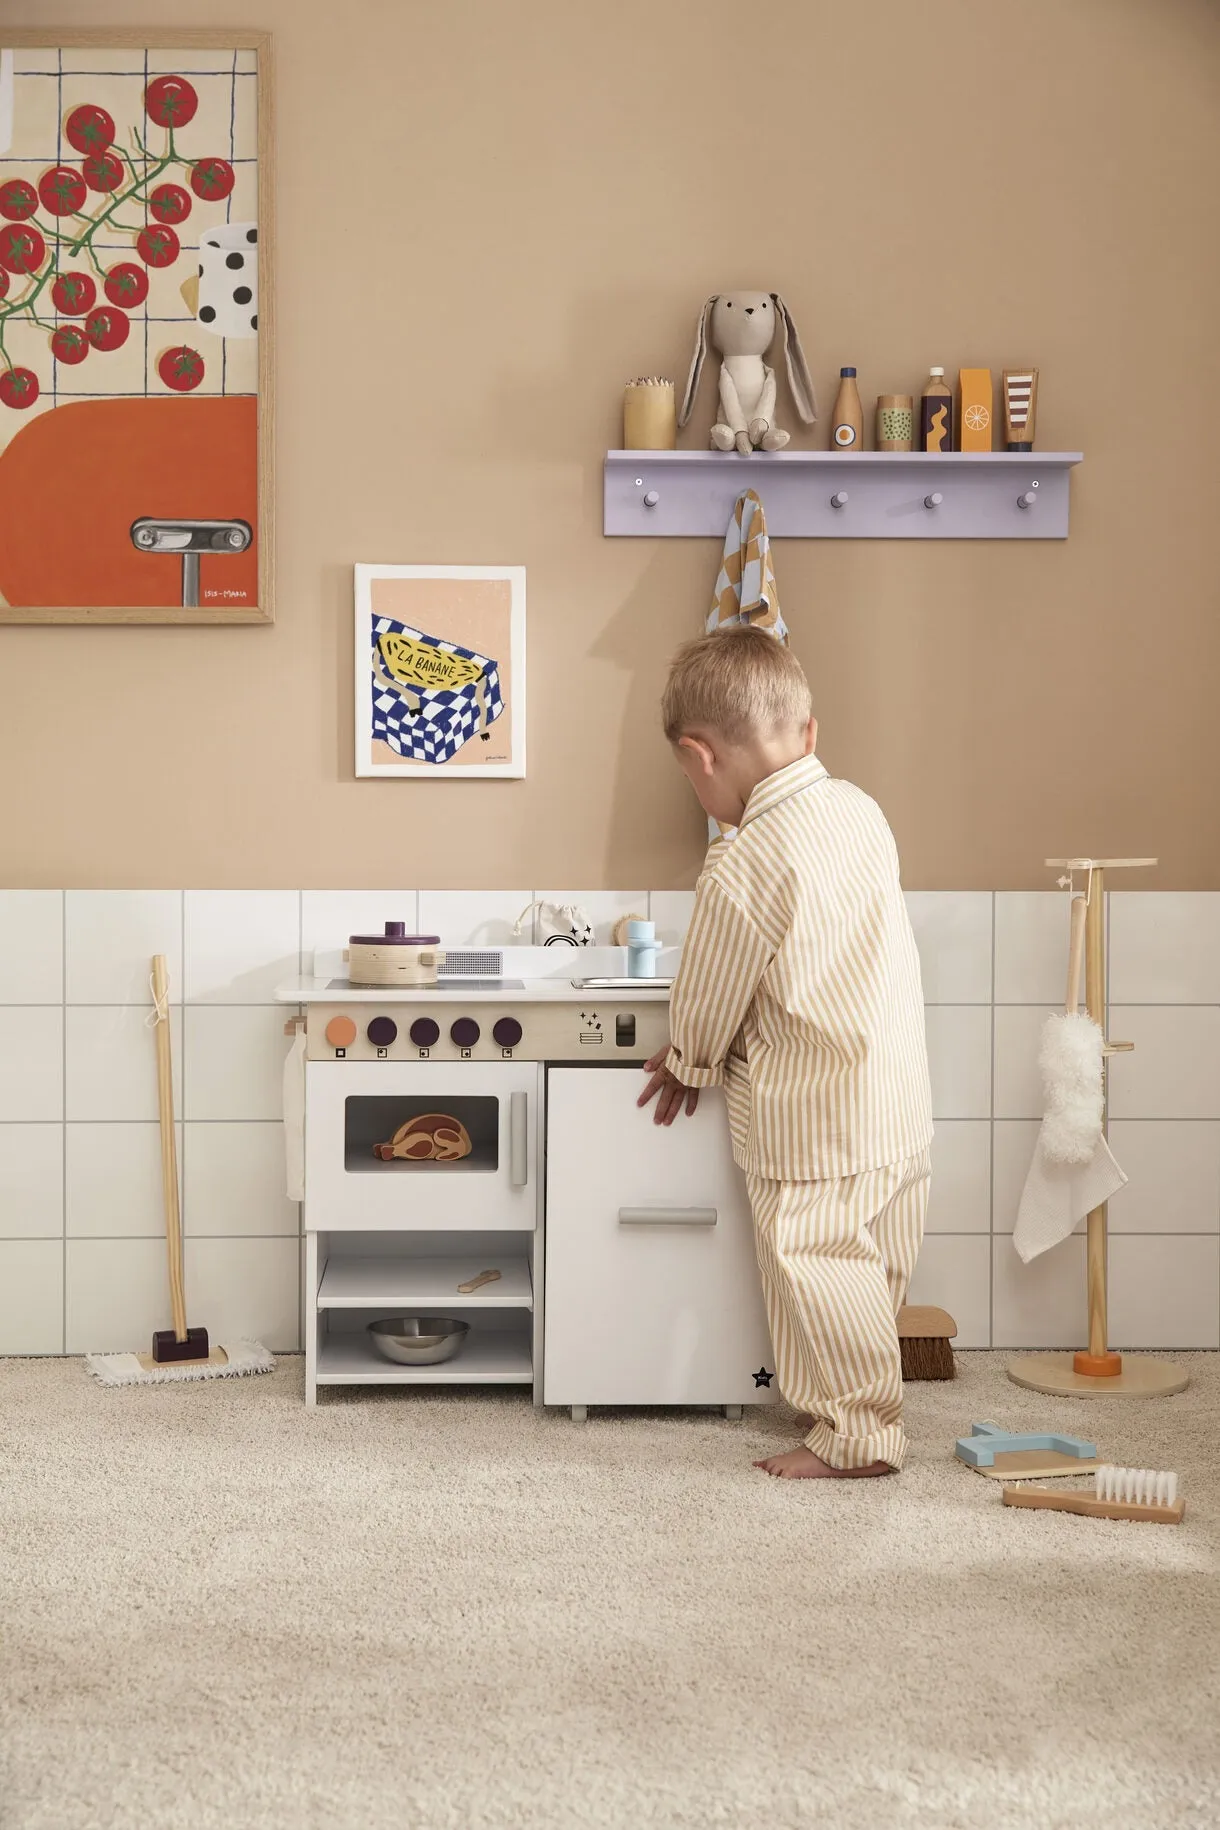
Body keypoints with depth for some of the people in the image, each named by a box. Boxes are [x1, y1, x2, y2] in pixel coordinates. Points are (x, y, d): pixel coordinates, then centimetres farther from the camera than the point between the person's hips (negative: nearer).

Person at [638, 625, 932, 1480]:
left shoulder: (742, 872, -23)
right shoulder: (860, 810, 1)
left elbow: (708, 1001, -10)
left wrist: (688, 1062, 12)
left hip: (811, 1118, -8)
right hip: (899, 1090, 8)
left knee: (819, 1270, 7)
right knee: (873, 1263, 19)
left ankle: (856, 1433, 18)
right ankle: (864, 1401, 35)